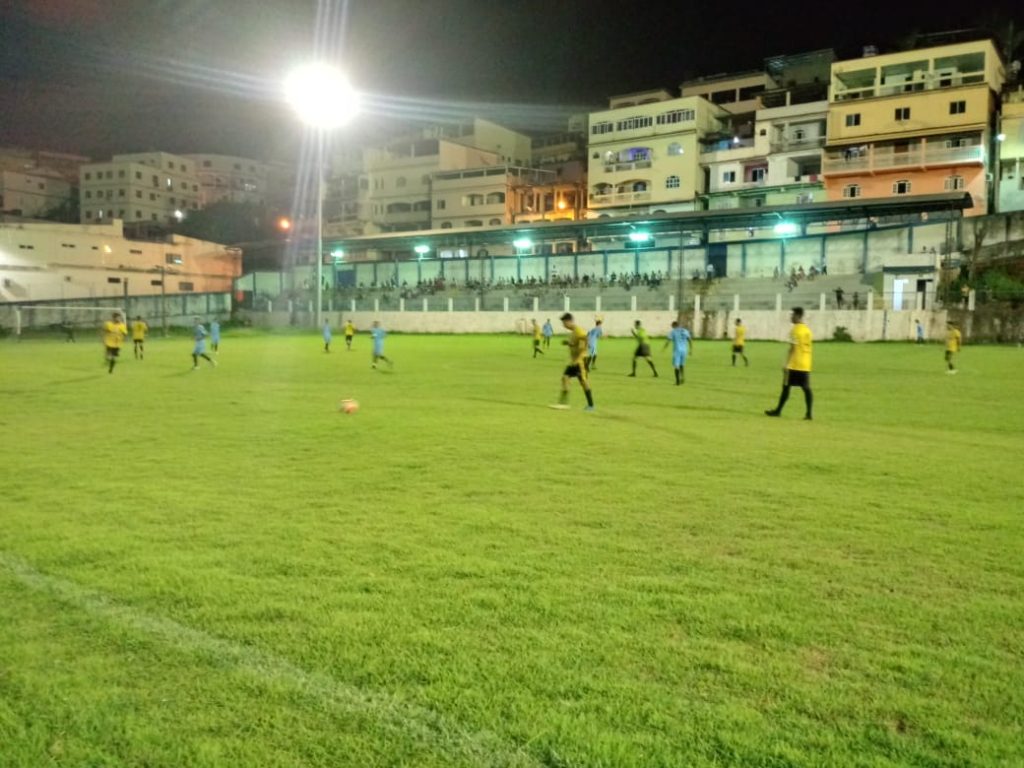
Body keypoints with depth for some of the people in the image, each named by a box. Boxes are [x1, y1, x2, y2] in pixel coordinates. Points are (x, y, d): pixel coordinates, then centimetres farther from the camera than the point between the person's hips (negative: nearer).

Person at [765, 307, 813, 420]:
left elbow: (792, 348, -15)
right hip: (806, 365, 7)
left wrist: (786, 364, -14)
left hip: (794, 365, -7)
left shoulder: (795, 330, -11)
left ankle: (778, 410, 11)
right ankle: (808, 413, -3)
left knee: (786, 387, 3)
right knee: (806, 388, 2)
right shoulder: (807, 330, 13)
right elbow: (807, 348, 17)